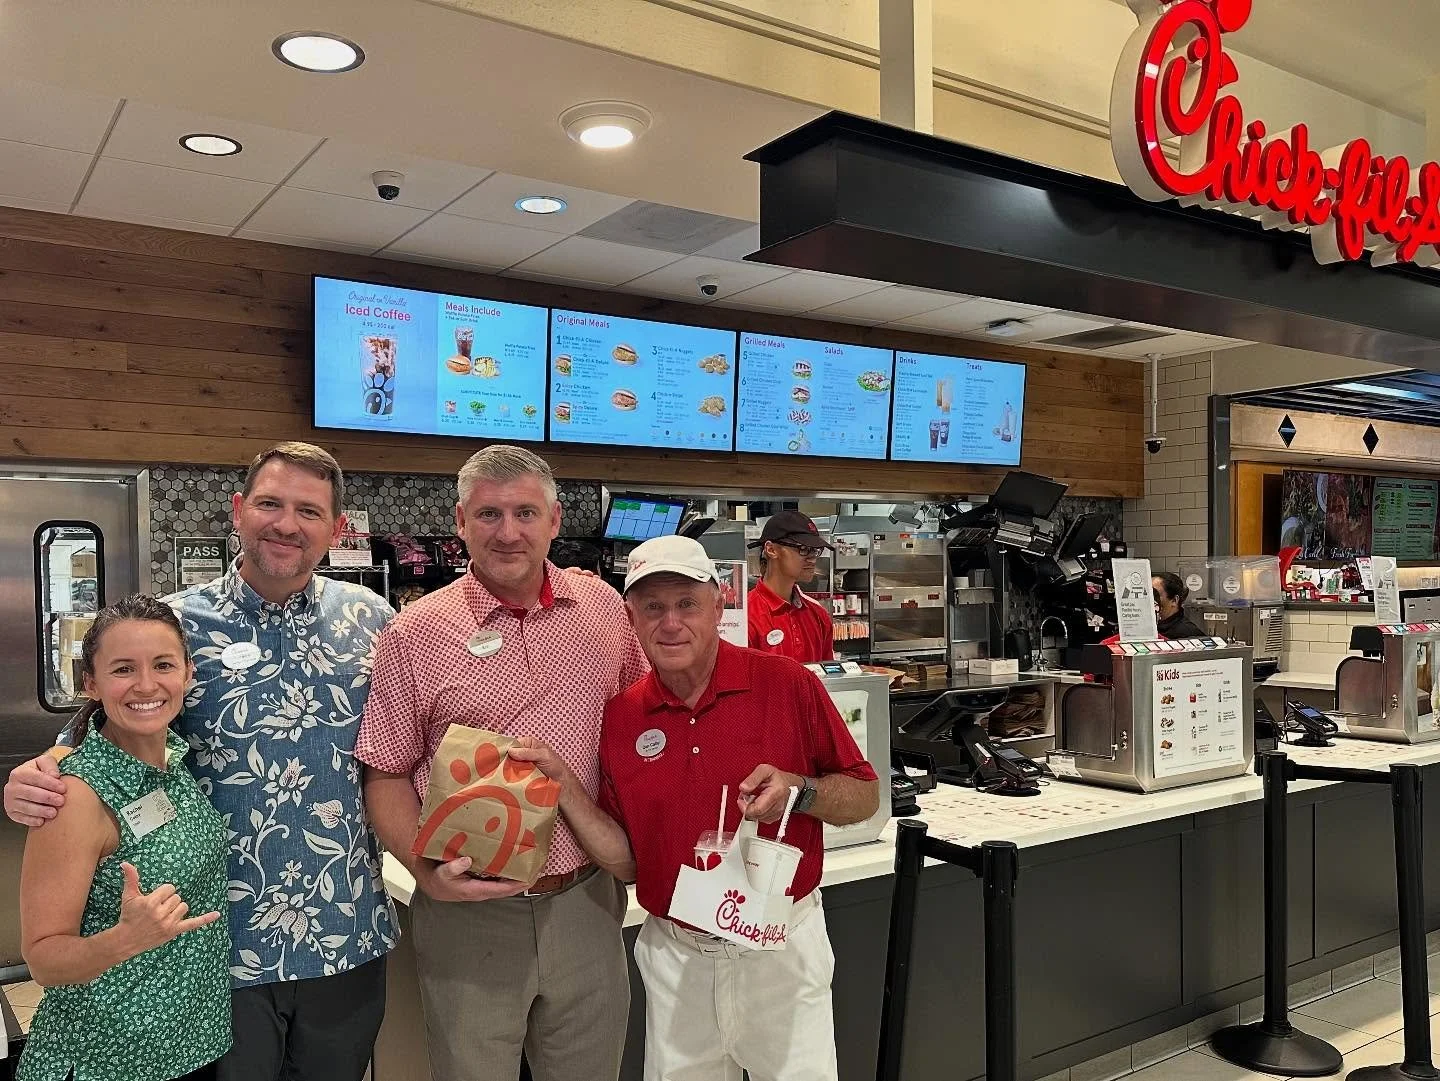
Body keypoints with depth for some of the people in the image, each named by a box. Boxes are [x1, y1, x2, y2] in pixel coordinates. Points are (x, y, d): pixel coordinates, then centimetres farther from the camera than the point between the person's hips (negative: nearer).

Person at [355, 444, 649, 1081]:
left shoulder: (603, 607, 1)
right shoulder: (415, 635, -7)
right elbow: (386, 776, -3)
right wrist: (429, 873, -16)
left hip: (587, 903, 3)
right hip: (469, 912, -2)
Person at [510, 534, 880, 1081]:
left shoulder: (788, 684, -10)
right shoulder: (619, 717, -2)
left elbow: (865, 797, -3)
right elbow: (625, 861, 0)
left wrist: (799, 791, -22)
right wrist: (565, 786, -13)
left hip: (782, 947, -2)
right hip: (675, 958, 2)